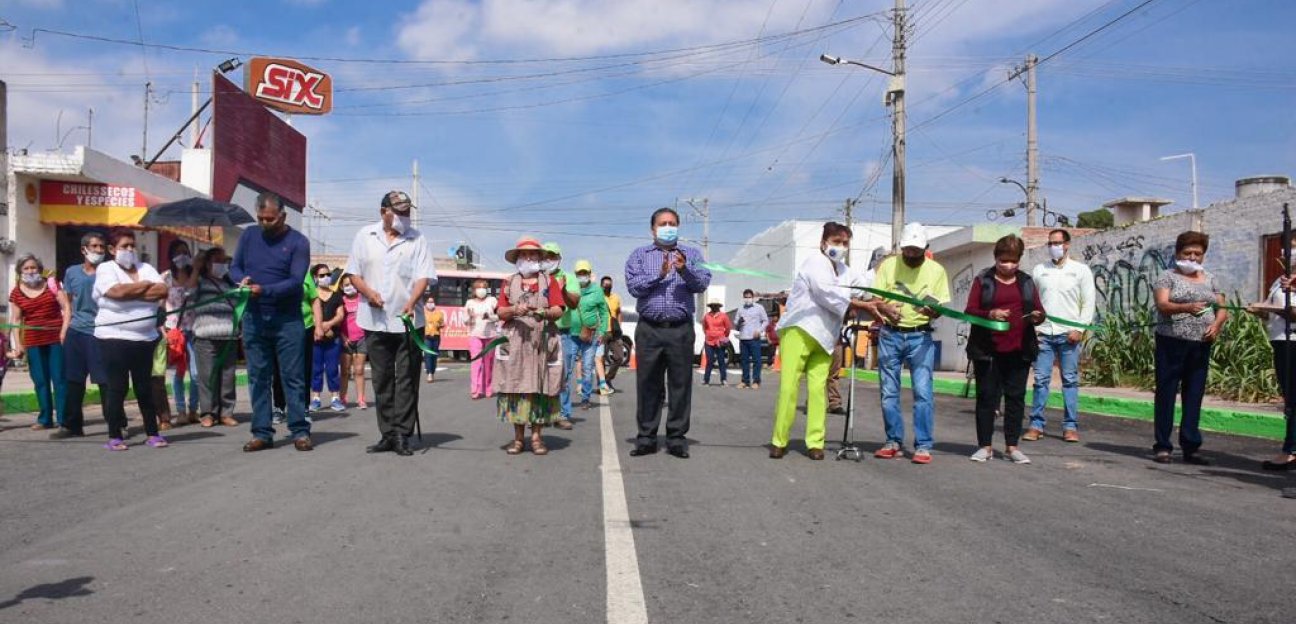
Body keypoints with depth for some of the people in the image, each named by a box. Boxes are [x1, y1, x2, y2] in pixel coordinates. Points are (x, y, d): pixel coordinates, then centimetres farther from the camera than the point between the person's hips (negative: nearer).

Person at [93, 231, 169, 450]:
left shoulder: (146, 268, 13)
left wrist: (129, 293, -10)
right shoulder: (105, 269, 0)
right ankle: (114, 437, 5)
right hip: (115, 338, -4)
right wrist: (145, 286, -4)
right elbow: (117, 292, -19)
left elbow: (163, 291, -4)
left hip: (146, 339, 4)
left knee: (144, 388, 9)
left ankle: (152, 433, 13)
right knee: (117, 388, -2)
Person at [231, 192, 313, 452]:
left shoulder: (298, 242, -5)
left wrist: (264, 290, -28)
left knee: (293, 376, 0)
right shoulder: (249, 236, 8)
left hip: (287, 319, -4)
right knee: (258, 377, 6)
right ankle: (262, 433, 12)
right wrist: (241, 279, -11)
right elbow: (234, 267, 12)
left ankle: (300, 431, 5)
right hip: (254, 317, 4)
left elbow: (295, 281, -14)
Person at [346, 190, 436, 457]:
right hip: (376, 321, 2)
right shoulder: (365, 237, 9)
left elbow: (423, 277, -5)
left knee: (406, 380, -2)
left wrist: (411, 302, -22)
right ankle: (388, 435, 14)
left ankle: (402, 435, 2)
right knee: (382, 380, 7)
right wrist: (368, 292, -9)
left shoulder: (417, 239, 2)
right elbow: (354, 274, 11)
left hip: (408, 321, -2)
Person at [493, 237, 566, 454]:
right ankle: (518, 437, 4)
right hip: (515, 343, 1)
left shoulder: (549, 281, 12)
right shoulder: (510, 282, 15)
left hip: (542, 343, -1)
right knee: (515, 385, -3)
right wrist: (514, 310, -13)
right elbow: (501, 312, 7)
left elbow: (559, 310, 2)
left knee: (540, 387, -2)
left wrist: (546, 312, -18)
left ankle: (537, 436, 5)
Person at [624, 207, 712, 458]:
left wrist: (685, 270, -20)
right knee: (647, 384, 3)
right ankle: (646, 438, 9)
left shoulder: (691, 254, 14)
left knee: (681, 384, 0)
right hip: (649, 329, 0)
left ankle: (677, 438, 7)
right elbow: (633, 286, -2)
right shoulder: (639, 255, 14)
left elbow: (702, 283, -2)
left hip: (681, 329, 0)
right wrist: (660, 274, -14)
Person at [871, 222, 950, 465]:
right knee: (889, 392, 5)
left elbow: (942, 306, 3)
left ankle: (923, 446, -3)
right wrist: (886, 309, -23)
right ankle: (894, 442, 16)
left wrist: (933, 311, -21)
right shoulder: (888, 265, 2)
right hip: (890, 335, 1)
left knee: (922, 391, -9)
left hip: (920, 337, -1)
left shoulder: (936, 270, 2)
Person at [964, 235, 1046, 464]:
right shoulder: (983, 280, 4)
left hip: (1018, 350, 3)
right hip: (987, 350, -2)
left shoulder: (1027, 282, 12)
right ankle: (985, 446, 11)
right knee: (986, 396, 2)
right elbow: (970, 312, -1)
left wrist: (1037, 316, -10)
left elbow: (1039, 311, 13)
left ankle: (1012, 446, 14)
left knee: (1016, 397, 5)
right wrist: (990, 314, -20)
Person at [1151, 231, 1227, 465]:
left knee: (1194, 396, 5)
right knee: (1166, 393, -1)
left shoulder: (1210, 280, 16)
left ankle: (1190, 447, 9)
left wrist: (1217, 324, -8)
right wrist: (1186, 307, -31)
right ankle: (1162, 446, 4)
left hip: (1201, 344, 4)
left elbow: (1222, 308, 13)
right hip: (1172, 343, -4)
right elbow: (1162, 305, -12)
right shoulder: (1168, 277, 2)